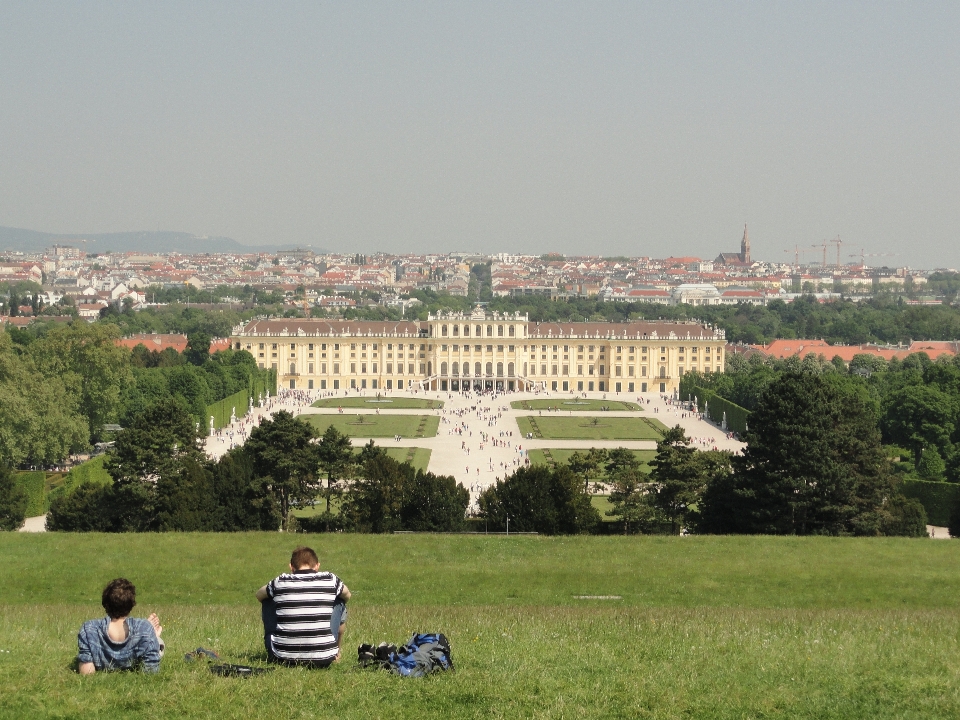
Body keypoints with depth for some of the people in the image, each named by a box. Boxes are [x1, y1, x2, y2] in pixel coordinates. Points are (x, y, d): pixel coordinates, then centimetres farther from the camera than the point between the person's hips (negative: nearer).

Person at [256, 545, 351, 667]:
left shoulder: (280, 582, 3)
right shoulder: (330, 580, 3)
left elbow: (259, 595, 25)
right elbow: (347, 596, 27)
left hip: (282, 657, 0)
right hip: (323, 659, 0)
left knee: (268, 601, 24)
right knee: (340, 603, 23)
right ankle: (336, 653, 34)